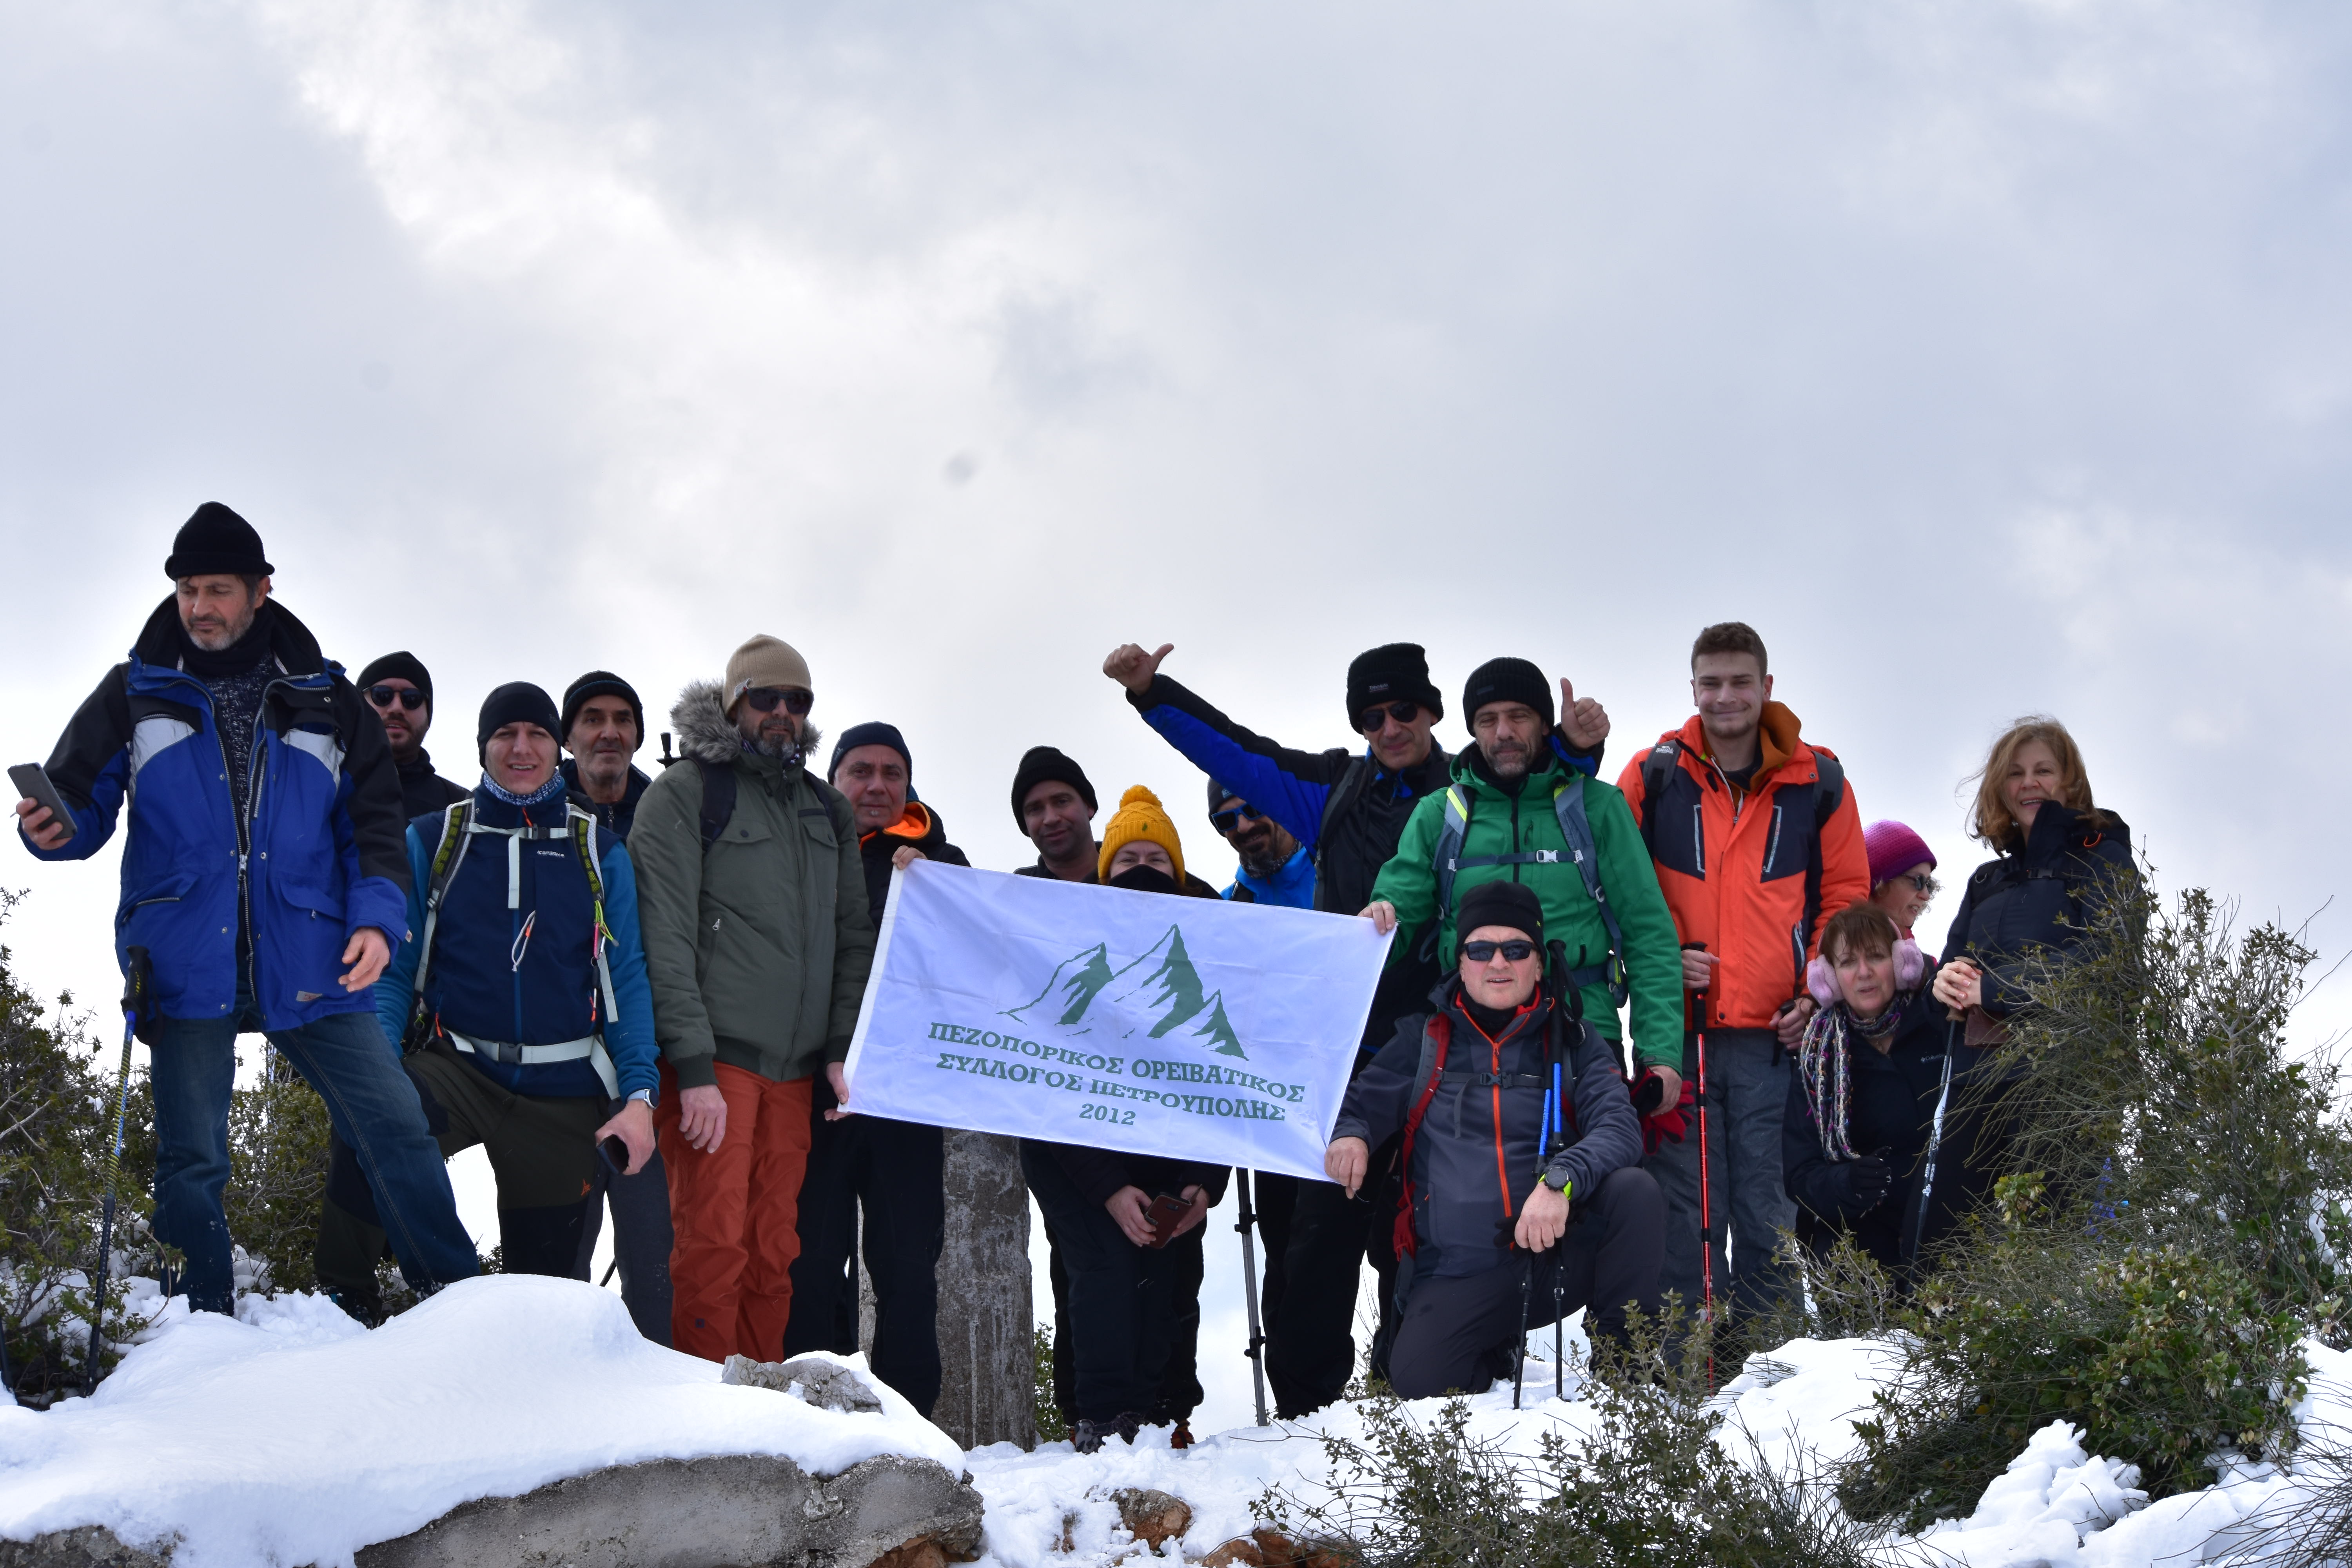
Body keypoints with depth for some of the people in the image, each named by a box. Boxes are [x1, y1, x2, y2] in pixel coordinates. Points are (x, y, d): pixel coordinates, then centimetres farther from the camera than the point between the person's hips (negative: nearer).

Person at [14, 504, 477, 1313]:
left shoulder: (324, 700, 11)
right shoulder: (136, 694, 10)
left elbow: (374, 822, 12)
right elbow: (82, 803, 8)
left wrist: (377, 915, -4)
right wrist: (54, 828, -16)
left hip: (307, 966, 0)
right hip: (188, 966, 0)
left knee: (395, 1125, -5)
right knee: (190, 1162, 1)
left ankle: (456, 1299, 4)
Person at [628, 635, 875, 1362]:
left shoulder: (829, 811, 18)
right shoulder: (682, 797, -1)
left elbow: (853, 939, 17)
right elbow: (667, 939, -8)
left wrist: (842, 1049, 4)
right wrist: (693, 1069, -15)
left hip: (796, 1068, 5)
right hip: (712, 1057, -5)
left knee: (774, 1253, 5)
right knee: (714, 1244, -11)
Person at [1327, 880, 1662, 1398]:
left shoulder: (1572, 1042, 6)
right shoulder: (1425, 1040, 8)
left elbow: (1618, 1127, -9)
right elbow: (1362, 1100, 9)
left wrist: (1561, 1180, -30)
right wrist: (1348, 1135, -17)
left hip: (1560, 1256, 0)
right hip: (1459, 1276, 0)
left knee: (1635, 1189, -27)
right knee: (1416, 1380, -24)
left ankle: (1623, 1354, -5)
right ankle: (1495, 1354, 14)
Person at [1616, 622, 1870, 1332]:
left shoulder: (1818, 780, 5)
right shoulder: (1653, 776, 4)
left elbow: (1847, 894, 12)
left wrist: (1816, 989, 1)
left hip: (1777, 1034, 0)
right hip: (1676, 1027, 0)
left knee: (1769, 1209, 2)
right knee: (1686, 1205, 2)